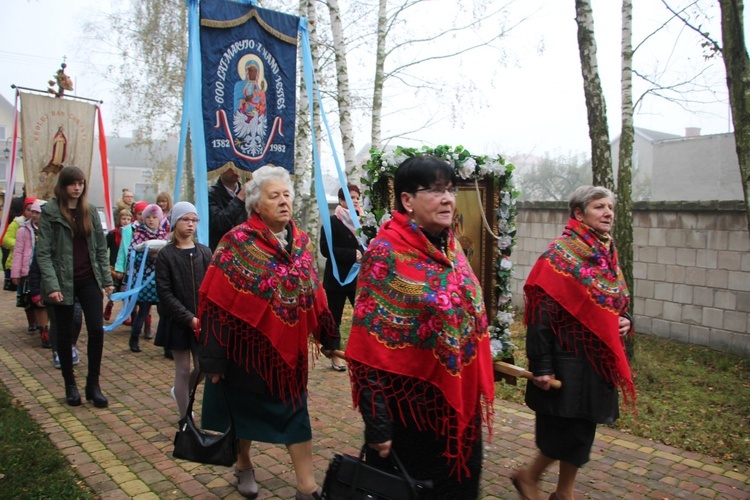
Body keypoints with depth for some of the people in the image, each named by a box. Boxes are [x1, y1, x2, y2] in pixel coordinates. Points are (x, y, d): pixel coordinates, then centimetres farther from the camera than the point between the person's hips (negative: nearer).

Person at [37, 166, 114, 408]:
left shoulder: (90, 211, 7)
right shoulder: (49, 212, -5)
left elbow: (101, 247, 9)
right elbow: (43, 252, -9)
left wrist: (107, 279, 3)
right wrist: (51, 286, -18)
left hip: (89, 280, 3)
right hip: (63, 281, -3)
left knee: (97, 329, -4)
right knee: (65, 334, 8)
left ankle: (93, 384, 9)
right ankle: (70, 384, 23)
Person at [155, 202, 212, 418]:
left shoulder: (204, 252, 4)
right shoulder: (165, 254, -5)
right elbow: (165, 293, -10)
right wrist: (189, 318, -17)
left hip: (203, 321, 3)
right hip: (177, 322, -3)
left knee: (202, 367, 7)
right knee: (183, 370, 4)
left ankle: (180, 392, 38)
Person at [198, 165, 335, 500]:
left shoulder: (300, 241, 2)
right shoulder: (237, 243, -14)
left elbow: (314, 292, 9)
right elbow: (218, 302, -16)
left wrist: (326, 335, 9)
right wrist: (214, 358, -17)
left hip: (289, 346, 4)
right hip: (248, 344, -4)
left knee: (295, 410, 7)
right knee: (245, 407, 16)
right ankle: (244, 466, 41)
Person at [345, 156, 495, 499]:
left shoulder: (450, 248, 5)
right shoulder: (386, 253, -17)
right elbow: (370, 348, -18)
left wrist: (473, 396, 14)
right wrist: (378, 426, -18)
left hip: (458, 404, 7)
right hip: (409, 410, -7)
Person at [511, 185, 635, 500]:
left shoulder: (608, 256, 11)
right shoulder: (561, 255, -14)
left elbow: (619, 301, 23)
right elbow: (541, 315, -18)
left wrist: (625, 321, -1)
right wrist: (541, 366, -21)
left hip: (599, 360, 8)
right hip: (569, 360, -8)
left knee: (582, 429, 14)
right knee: (569, 431, -2)